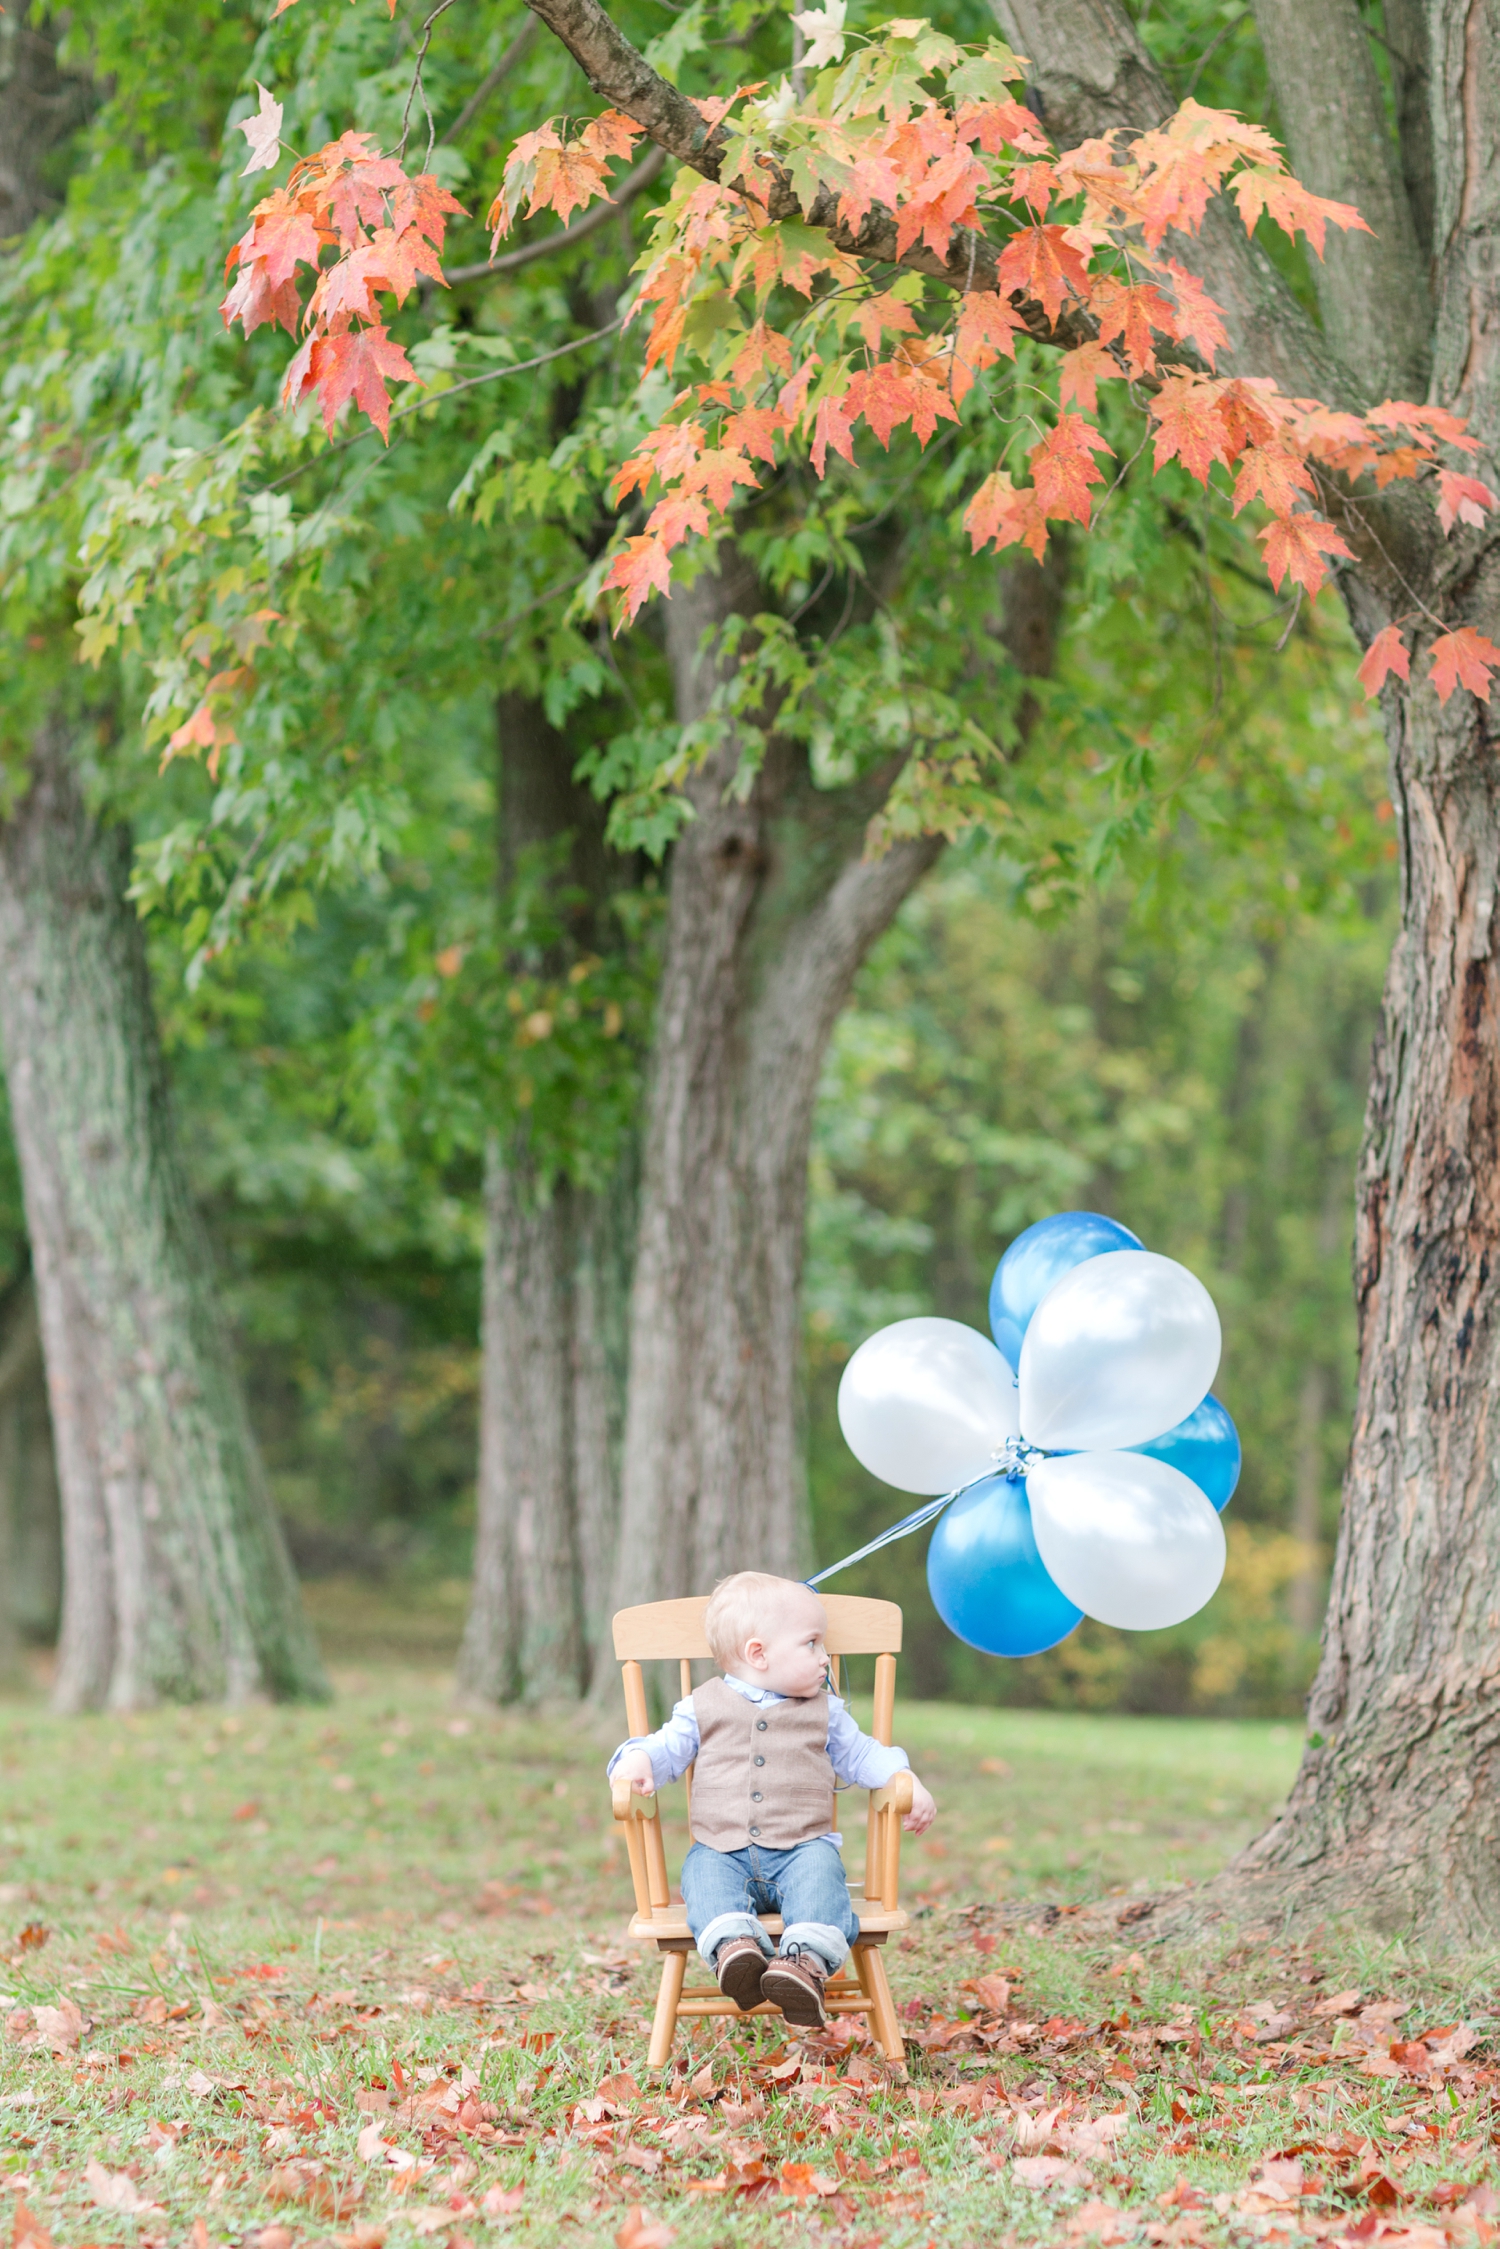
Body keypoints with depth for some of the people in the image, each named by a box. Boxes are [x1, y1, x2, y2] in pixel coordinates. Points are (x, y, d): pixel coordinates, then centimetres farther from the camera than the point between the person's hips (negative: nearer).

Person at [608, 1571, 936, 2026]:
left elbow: (861, 1756, 21)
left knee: (820, 1871, -33)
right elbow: (667, 1749, 11)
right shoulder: (703, 1708, 11)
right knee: (704, 1875, -32)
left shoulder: (824, 1711, 15)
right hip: (724, 1853, 0)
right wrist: (637, 1761, -13)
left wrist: (907, 1784, 5)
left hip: (802, 1848, 0)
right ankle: (733, 1946, -56)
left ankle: (806, 1960, -54)